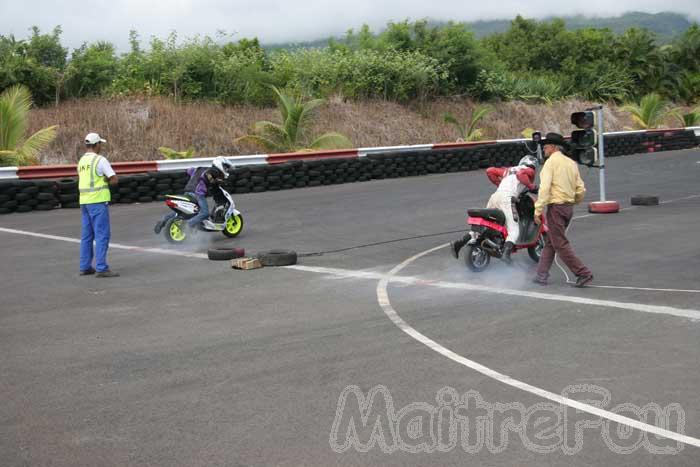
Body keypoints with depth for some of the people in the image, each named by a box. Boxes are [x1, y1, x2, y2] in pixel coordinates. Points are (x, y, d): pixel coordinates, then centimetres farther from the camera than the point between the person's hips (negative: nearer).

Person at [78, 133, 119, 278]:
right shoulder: (100, 160, -12)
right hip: (98, 201, -8)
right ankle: (101, 268, -12)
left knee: (87, 235, 11)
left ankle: (85, 267, 13)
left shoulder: (82, 161, 14)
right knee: (102, 235, -8)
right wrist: (105, 181, 3)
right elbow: (114, 180, -14)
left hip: (85, 201, 8)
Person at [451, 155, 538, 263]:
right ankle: (506, 253, -35)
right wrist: (531, 186, -1)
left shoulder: (509, 169, 32)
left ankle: (458, 243, 6)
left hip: (495, 196, 7)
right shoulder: (529, 171, 13)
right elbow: (521, 174, -11)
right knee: (514, 229, -12)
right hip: (506, 198, -7)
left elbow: (490, 171, 25)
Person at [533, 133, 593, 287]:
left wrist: (538, 209, -20)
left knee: (560, 244, -4)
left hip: (556, 206, -8)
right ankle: (542, 276, 16)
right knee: (549, 243, 14)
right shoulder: (571, 163, 13)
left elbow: (545, 187, -19)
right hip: (568, 207, 8)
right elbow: (581, 190, 11)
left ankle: (583, 274, -7)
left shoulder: (551, 162, -9)